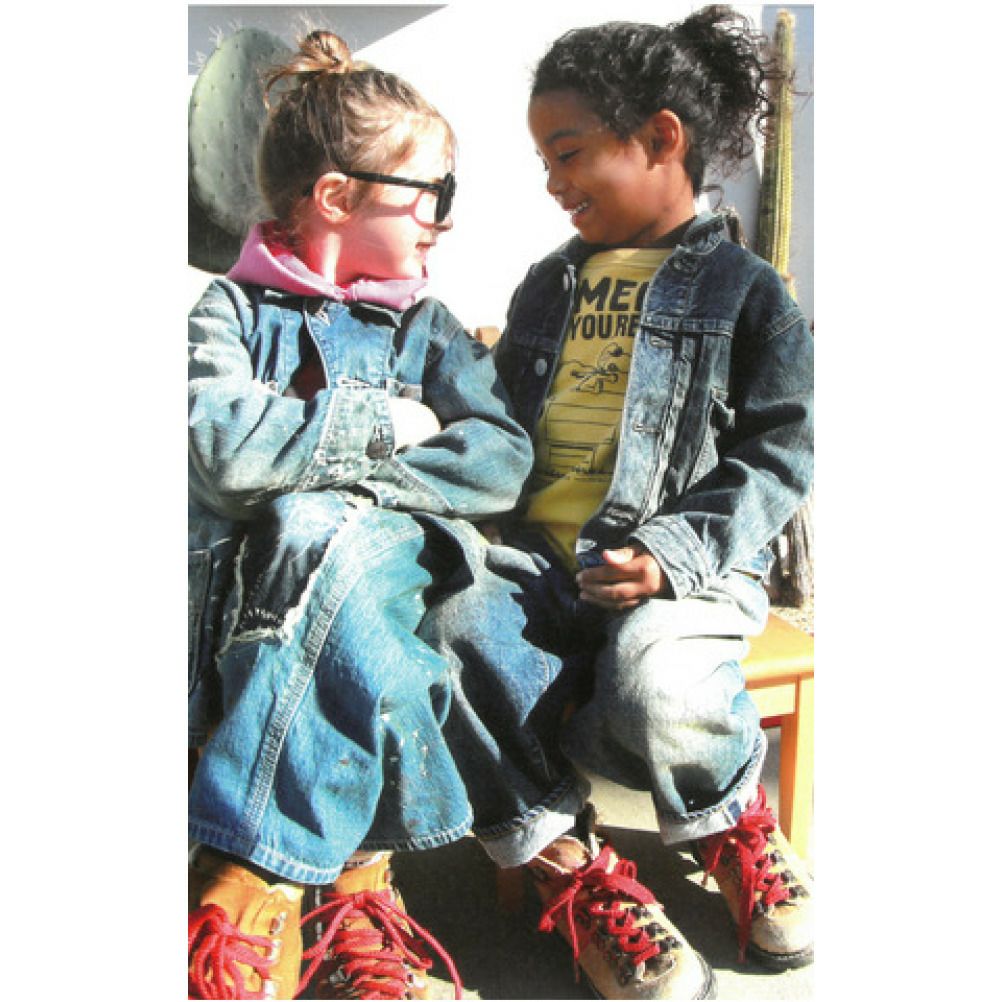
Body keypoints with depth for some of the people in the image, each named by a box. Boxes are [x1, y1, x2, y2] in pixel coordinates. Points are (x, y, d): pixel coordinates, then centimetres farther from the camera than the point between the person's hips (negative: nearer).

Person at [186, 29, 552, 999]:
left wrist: (332, 475, -9)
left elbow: (500, 463, 1)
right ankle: (356, 878, -29)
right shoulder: (232, 308, 10)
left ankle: (249, 891, -30)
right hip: (250, 586, -1)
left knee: (314, 534, -35)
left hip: (394, 562, 2)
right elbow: (220, 445, -13)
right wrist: (378, 425, -7)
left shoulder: (426, 324, 18)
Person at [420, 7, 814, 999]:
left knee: (656, 696, -35)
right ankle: (568, 872, -9)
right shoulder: (547, 285, 23)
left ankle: (734, 818, 5)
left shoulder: (743, 290, 6)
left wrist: (675, 552, -16)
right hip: (536, 557, 5)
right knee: (455, 630, -28)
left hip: (675, 566, -4)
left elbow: (778, 452, -1)